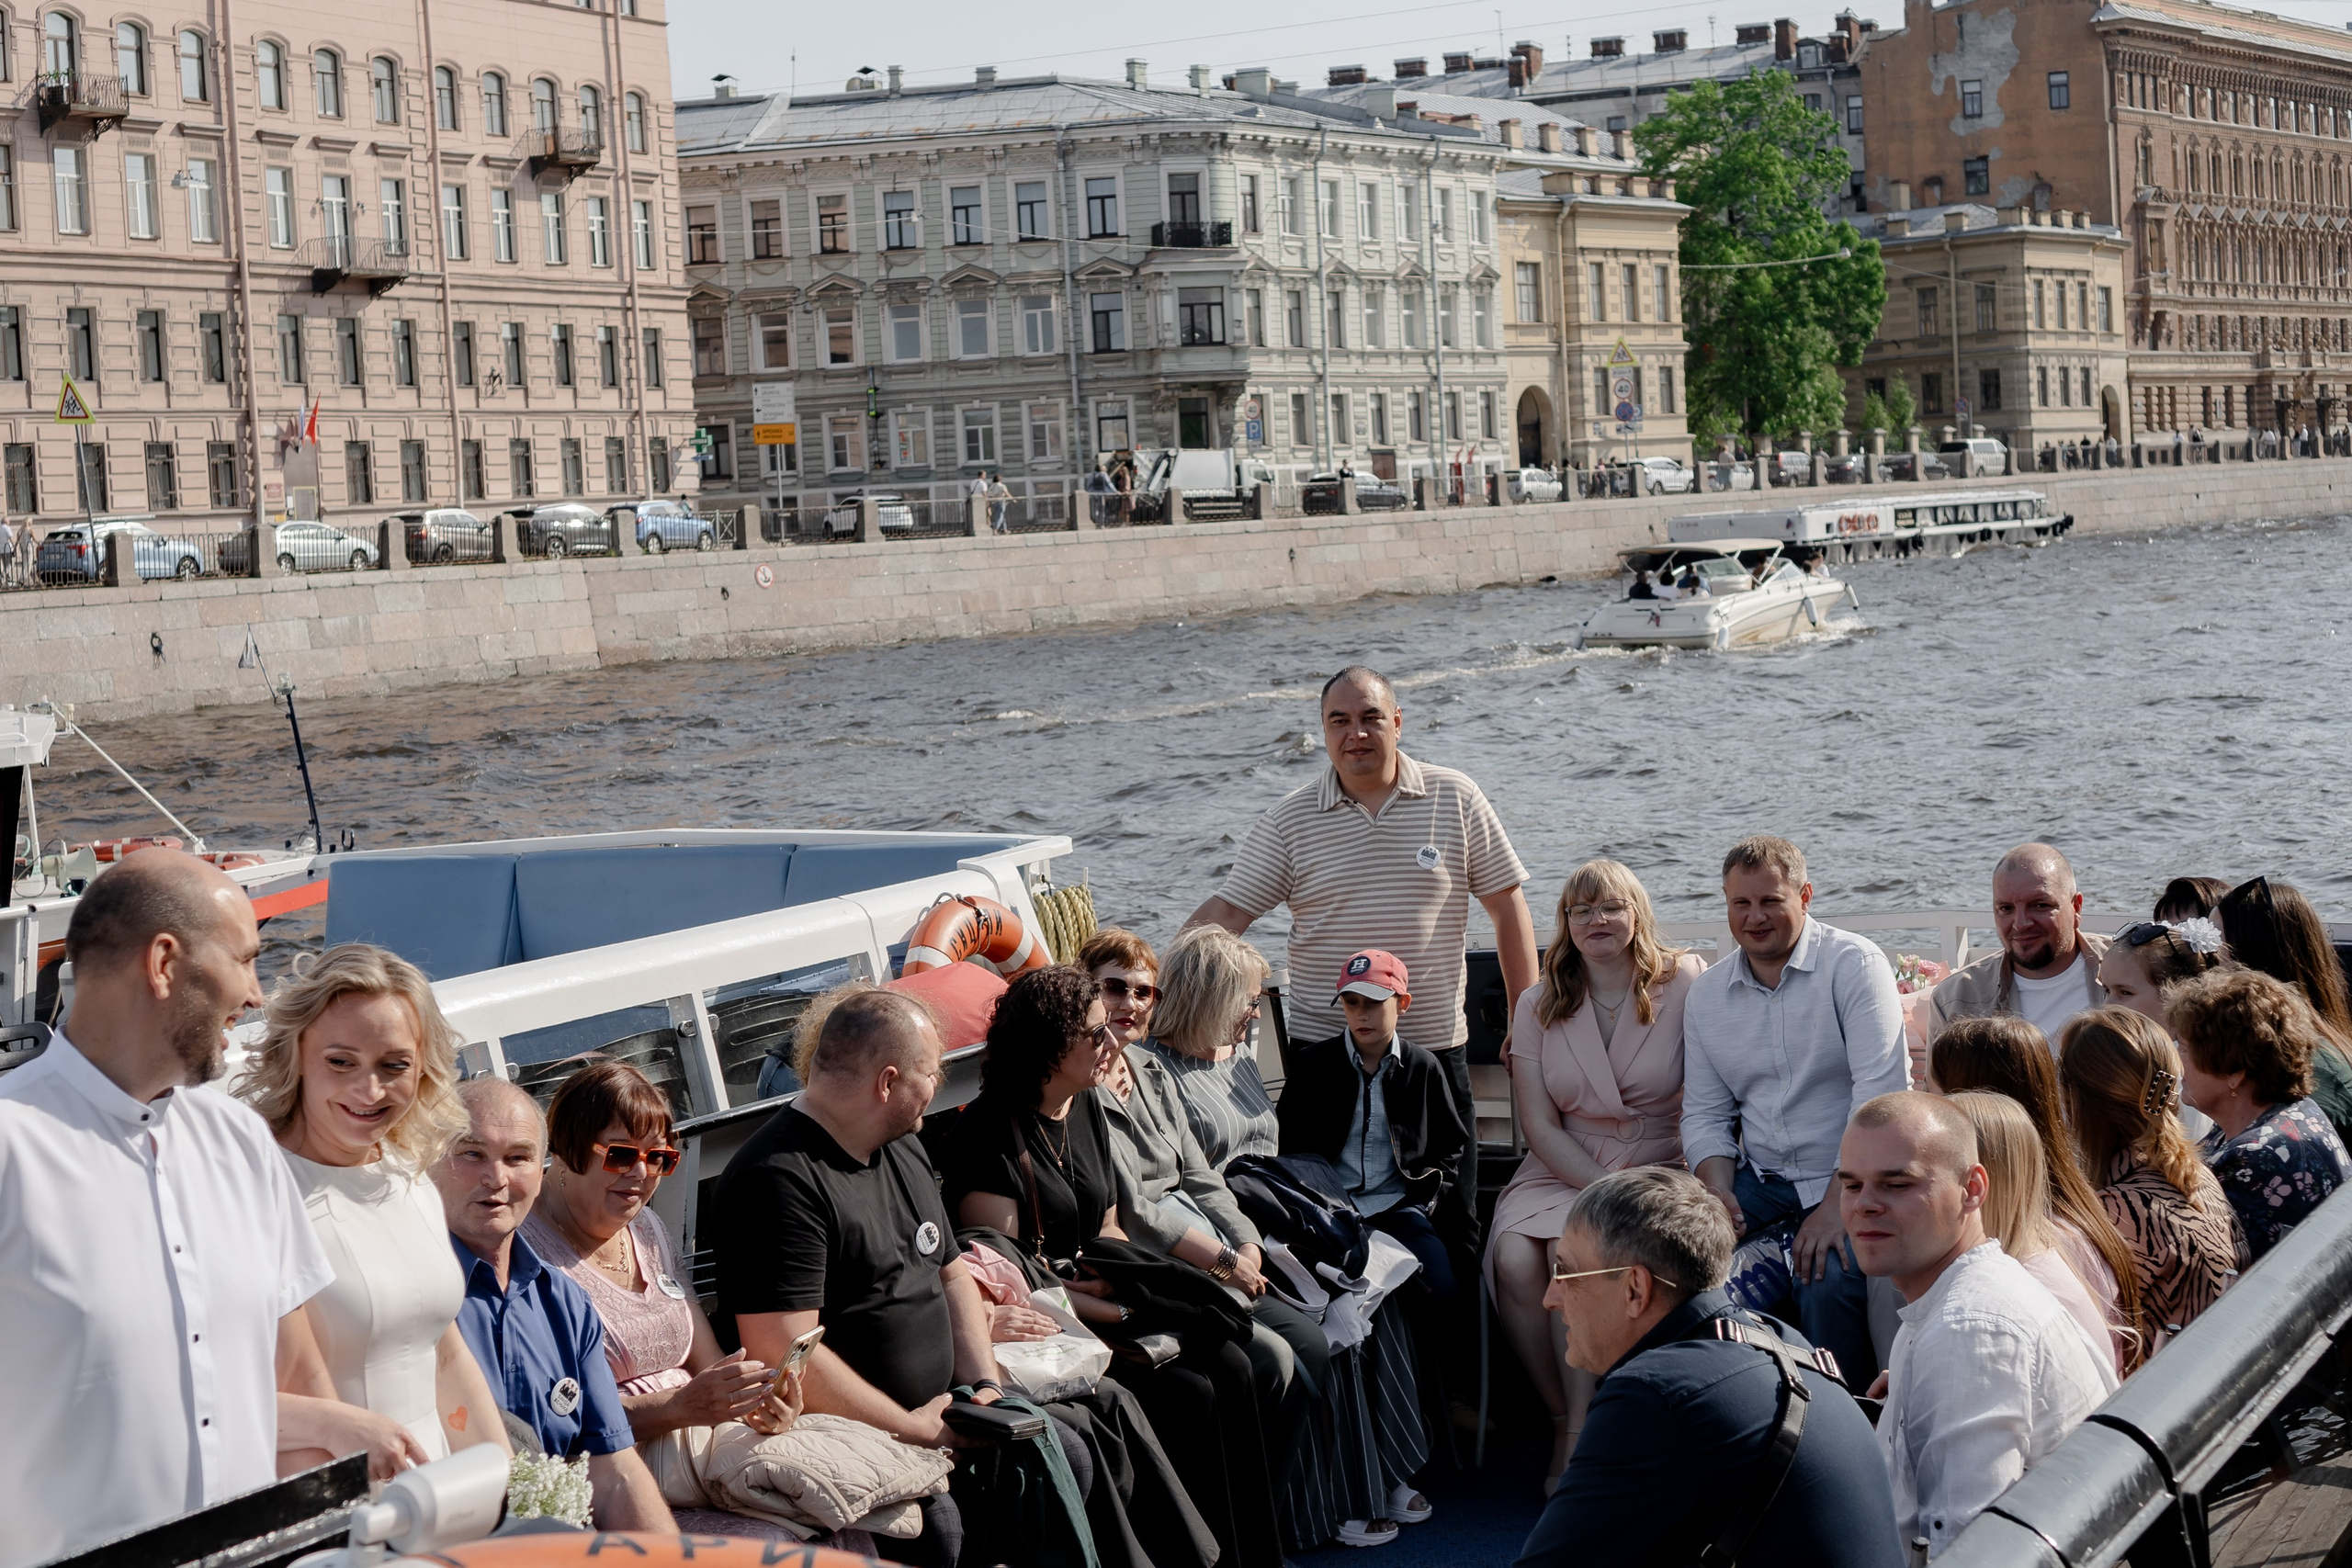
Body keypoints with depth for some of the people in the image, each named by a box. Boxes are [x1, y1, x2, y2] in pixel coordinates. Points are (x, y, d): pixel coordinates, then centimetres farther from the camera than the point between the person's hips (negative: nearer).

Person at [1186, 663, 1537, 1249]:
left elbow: (1508, 907, 5)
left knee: (1452, 1224, 3)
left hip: (1434, 1047, 0)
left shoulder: (1455, 799, 2)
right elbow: (1224, 914, -2)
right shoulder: (1290, 820, 2)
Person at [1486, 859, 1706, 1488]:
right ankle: (1566, 1422, -9)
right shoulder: (1539, 1005, 8)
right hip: (1563, 1171, 3)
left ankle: (1579, 1435, -20)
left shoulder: (1684, 984, 0)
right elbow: (1540, 1127, 2)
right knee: (1513, 1260, -26)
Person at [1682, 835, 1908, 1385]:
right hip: (1759, 1179, 5)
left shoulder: (1853, 963, -7)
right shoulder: (1705, 995, 10)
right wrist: (1718, 1192, -7)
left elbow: (1880, 1090, -15)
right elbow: (1704, 1114, 14)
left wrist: (1838, 1204, -21)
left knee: (1827, 1278, -31)